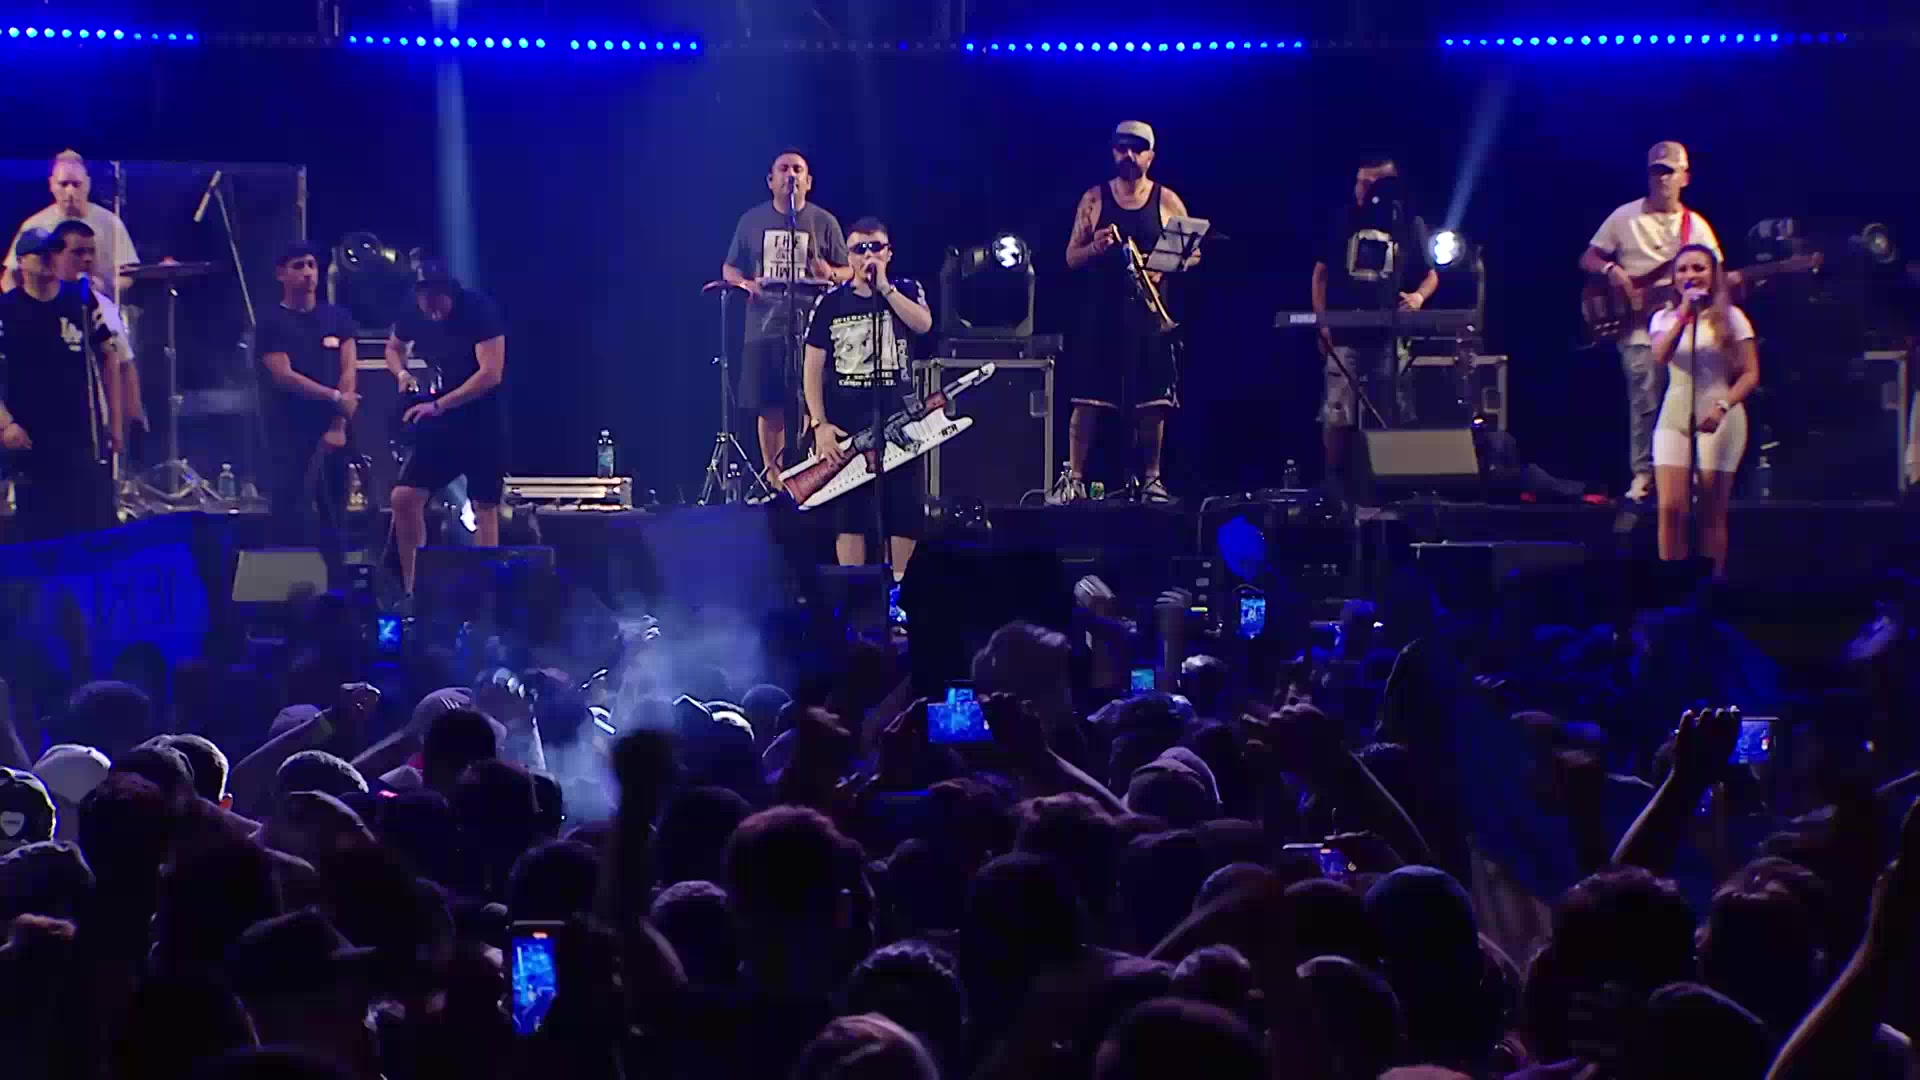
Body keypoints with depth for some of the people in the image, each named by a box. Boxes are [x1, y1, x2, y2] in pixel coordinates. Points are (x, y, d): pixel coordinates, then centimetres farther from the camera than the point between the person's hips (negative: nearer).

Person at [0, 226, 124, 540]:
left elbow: (109, 358, 9)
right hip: (31, 440, -2)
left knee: (97, 522, 3)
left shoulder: (83, 301, 2)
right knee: (39, 527, 4)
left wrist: (116, 420, 6)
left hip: (85, 435, 2)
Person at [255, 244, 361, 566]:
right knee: (292, 516, -10)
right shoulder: (272, 322, 0)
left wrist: (338, 426, -8)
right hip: (292, 433, -4)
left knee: (333, 516, 6)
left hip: (333, 430, 4)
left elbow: (348, 372, 3)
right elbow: (284, 376, -10)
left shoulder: (337, 318, 11)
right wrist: (335, 398, -12)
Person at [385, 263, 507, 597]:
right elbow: (393, 348, 19)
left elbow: (491, 373, -24)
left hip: (481, 422, -5)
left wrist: (439, 405, -27)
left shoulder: (479, 310, -19)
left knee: (484, 506, -1)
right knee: (404, 497, -4)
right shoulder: (412, 315, -3)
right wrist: (401, 373, -5)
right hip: (440, 421, 5)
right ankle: (411, 590, 4)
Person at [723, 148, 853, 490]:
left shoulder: (824, 222, 7)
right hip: (764, 328, 2)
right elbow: (729, 269, 16)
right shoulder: (752, 221, 12)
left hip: (812, 328, -2)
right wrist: (746, 284, -6)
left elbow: (849, 271, 9)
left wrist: (830, 274, -13)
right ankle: (772, 478, 12)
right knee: (768, 407, 2)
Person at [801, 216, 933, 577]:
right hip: (846, 425, -1)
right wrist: (819, 424, -6)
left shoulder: (906, 292, 9)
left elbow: (923, 323, -14)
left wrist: (884, 287, -14)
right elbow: (813, 367, 3)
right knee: (849, 514, -5)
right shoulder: (831, 303, 6)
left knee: (906, 513, -2)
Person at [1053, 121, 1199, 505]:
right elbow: (1071, 258, 6)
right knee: (1086, 399, -5)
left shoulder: (1167, 201, 5)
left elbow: (1193, 254, 6)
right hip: (1101, 311, 0)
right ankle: (1073, 479, -2)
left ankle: (1151, 479, 10)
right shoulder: (1094, 198, 6)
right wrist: (1095, 248, -15)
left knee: (1152, 402, 0)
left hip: (1148, 311, 0)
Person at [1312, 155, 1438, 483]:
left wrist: (1418, 296, -11)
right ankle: (1333, 480, 5)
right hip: (1345, 334, 0)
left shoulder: (1409, 225, 4)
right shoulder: (1343, 220, 5)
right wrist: (1322, 323, 0)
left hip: (1391, 336, 0)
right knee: (1337, 415, -3)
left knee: (1390, 416, 2)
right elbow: (1321, 273, 9)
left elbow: (1431, 275, 12)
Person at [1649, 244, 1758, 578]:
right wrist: (1685, 314, -16)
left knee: (1712, 514, -1)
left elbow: (1751, 374, -2)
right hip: (1675, 415, 2)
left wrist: (1723, 406, -17)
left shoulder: (1730, 317, 2)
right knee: (1671, 508, -10)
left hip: (1719, 418, -2)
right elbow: (1660, 358, -11)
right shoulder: (1665, 317, 9)